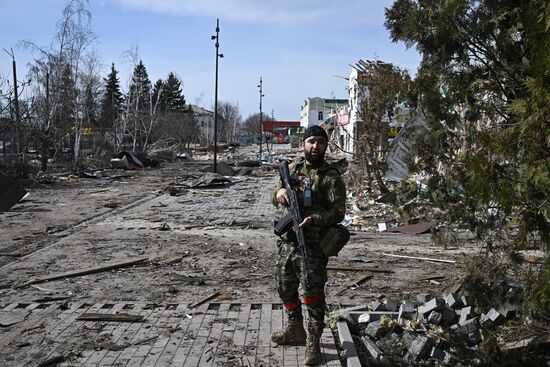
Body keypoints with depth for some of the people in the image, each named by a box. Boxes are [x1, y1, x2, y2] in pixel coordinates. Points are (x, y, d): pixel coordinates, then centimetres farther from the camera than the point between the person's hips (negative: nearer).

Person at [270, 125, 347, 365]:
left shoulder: (331, 177, -8)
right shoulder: (292, 169, 10)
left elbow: (338, 211, -15)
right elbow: (274, 198, 14)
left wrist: (313, 219, -31)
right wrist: (279, 192, -11)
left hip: (313, 246, -6)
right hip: (288, 241, 6)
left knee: (312, 294, -2)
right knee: (285, 288, 17)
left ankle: (313, 343, 13)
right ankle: (295, 330, 38)